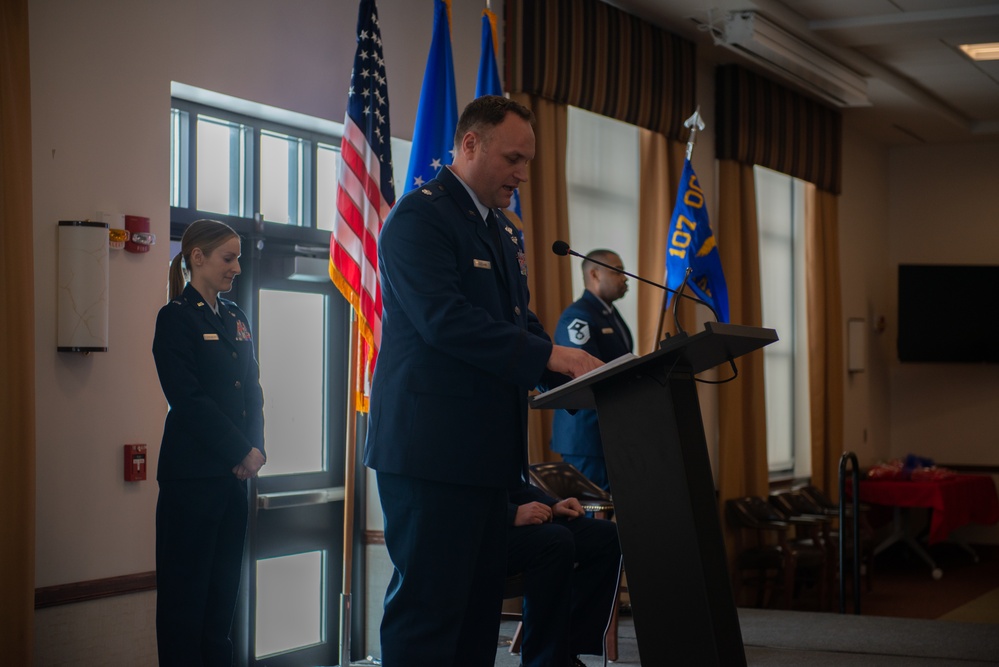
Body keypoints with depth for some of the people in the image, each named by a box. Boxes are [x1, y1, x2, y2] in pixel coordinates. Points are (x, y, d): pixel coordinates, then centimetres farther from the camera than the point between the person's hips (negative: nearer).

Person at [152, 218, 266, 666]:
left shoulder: (236, 319, 15)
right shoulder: (176, 318, -6)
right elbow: (188, 400, -13)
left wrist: (256, 448, -1)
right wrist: (242, 452, -12)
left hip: (234, 473, 7)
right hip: (193, 473, -6)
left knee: (224, 584, 8)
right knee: (186, 586, -1)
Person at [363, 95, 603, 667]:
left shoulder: (501, 231, 21)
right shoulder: (420, 217, -9)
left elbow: (519, 322, 20)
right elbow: (443, 318, -21)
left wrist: (579, 371, 1)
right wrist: (549, 357, -22)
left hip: (489, 449, 9)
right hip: (432, 446, -9)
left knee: (481, 603, 10)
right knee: (429, 605, -7)